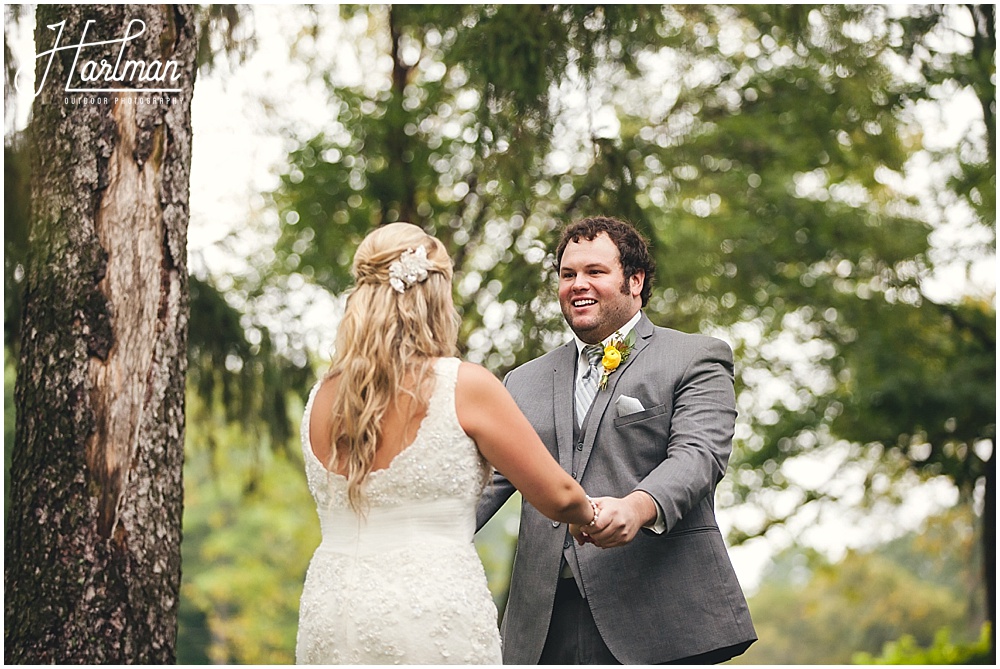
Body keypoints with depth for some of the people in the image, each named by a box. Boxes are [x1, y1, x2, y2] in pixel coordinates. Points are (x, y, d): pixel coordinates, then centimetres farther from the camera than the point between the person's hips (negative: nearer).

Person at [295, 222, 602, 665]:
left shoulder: (322, 399, 8)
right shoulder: (466, 387, -5)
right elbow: (557, 496, 1)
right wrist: (588, 516, 24)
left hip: (328, 619, 5)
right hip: (434, 619, -5)